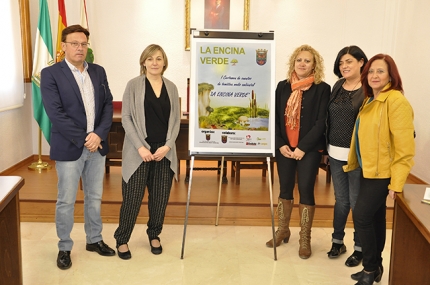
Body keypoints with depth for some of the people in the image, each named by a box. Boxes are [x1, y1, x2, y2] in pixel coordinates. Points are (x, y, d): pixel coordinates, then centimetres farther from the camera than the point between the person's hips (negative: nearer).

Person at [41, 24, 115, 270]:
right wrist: (83, 140, -16)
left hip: (97, 146, 4)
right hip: (69, 148, -4)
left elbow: (108, 105, 4)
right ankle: (65, 248, 23)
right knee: (66, 201, 7)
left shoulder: (99, 72, 8)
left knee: (95, 198, 15)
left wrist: (99, 134, -12)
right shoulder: (51, 74, -6)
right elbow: (56, 113, -14)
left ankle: (95, 240, 31)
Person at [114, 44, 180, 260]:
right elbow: (126, 118, -5)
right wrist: (140, 147, -14)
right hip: (139, 150, -3)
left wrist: (167, 146, -7)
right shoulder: (134, 85, -1)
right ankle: (122, 239, 18)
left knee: (160, 197, 8)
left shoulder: (171, 87, 8)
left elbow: (176, 119, 7)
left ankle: (154, 235, 29)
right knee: (133, 197, 0)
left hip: (164, 150, 3)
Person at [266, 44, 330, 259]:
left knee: (306, 190, 1)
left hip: (309, 149, -3)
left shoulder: (322, 89, -4)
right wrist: (280, 144, -7)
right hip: (284, 147, 3)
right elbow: (275, 118, 4)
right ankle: (283, 230, 29)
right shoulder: (283, 87, 7)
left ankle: (305, 239, 14)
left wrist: (303, 147, -15)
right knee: (285, 188, 12)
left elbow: (321, 122, -10)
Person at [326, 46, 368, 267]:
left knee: (357, 202, 5)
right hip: (335, 154, 5)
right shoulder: (337, 87, 9)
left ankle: (359, 248, 21)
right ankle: (337, 241, 31)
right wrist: (327, 147, 10)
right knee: (341, 199, 16)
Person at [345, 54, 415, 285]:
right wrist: (353, 163, 14)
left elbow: (404, 146, -20)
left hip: (383, 172, -9)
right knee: (375, 217, 16)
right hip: (368, 170, 9)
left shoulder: (396, 101, -16)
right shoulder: (370, 101, 12)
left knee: (361, 216, -7)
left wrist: (397, 182, -21)